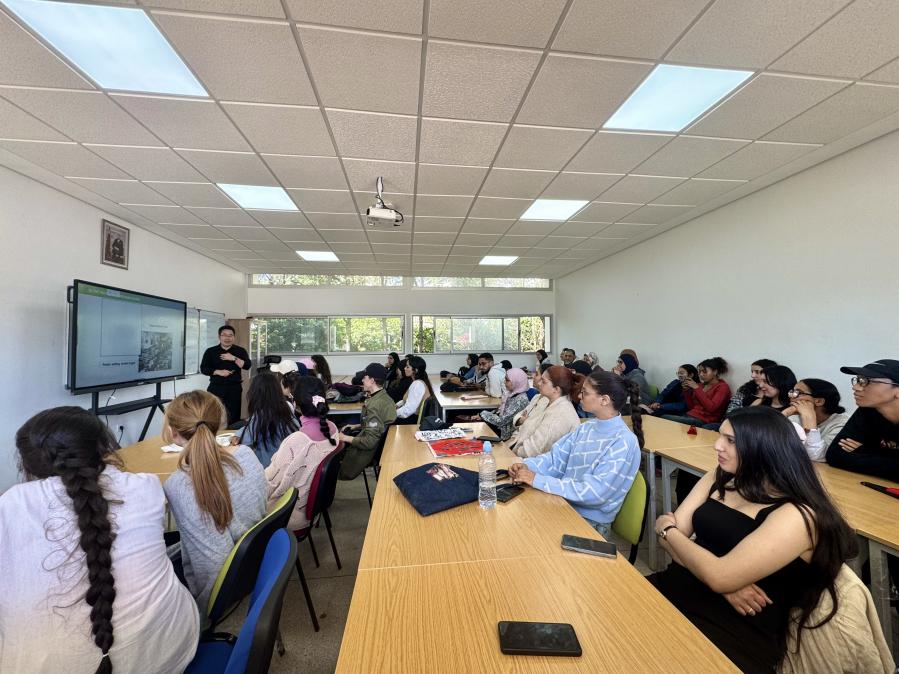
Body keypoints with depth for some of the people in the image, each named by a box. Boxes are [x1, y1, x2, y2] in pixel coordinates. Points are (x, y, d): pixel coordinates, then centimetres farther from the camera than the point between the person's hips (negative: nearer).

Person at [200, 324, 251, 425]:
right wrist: (219, 372, -13)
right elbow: (203, 369, 2)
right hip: (216, 387, 0)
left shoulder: (240, 351, 7)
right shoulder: (210, 351, 7)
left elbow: (247, 365, -5)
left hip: (234, 388, 0)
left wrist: (234, 358, -16)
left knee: (234, 416, -3)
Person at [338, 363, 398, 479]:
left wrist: (345, 438, -16)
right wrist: (356, 426, 11)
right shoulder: (384, 397, -2)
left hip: (367, 451, -9)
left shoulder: (374, 405, -30)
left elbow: (369, 442, -28)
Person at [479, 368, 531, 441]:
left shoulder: (520, 400, -24)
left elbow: (501, 421, -24)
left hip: (506, 434, -7)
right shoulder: (511, 393, 3)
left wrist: (484, 414, -10)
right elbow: (499, 410, 12)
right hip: (500, 427, 7)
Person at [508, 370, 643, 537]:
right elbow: (556, 458, 4)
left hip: (591, 522, -5)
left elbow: (593, 492, -26)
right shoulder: (586, 427, 3)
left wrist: (538, 480, -27)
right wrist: (527, 466, -16)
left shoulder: (624, 442, -20)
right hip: (565, 504, 6)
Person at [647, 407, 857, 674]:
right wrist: (726, 586, -14)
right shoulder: (719, 479, 6)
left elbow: (720, 576, -21)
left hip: (736, 630, -5)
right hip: (676, 589, 5)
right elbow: (674, 531, 2)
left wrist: (667, 529, -6)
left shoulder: (796, 515, -14)